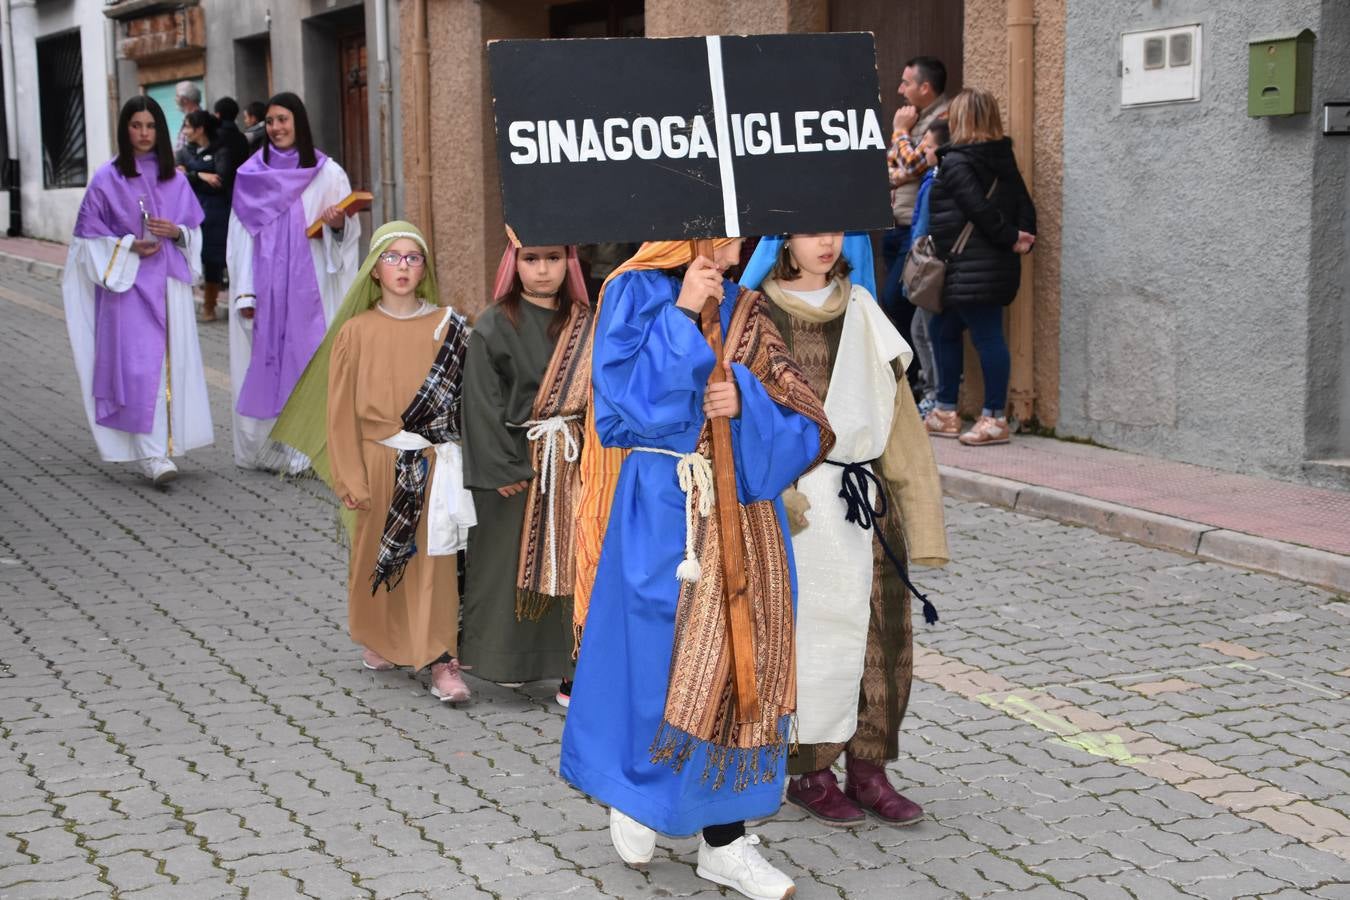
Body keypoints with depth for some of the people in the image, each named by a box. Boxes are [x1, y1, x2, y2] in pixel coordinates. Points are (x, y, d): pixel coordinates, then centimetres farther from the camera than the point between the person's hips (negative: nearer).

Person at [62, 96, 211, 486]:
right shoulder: (107, 180, -1)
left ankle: (168, 443, 17)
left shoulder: (175, 179, 10)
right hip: (128, 284, -4)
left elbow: (195, 231, 15)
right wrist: (129, 245, -13)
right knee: (140, 365, -12)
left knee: (172, 362, 5)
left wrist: (176, 232, -7)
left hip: (170, 285, 4)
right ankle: (151, 454, -14)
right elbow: (89, 237, 1)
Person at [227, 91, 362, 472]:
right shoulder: (251, 175, 7)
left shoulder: (327, 173, 2)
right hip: (265, 288, 1)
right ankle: (266, 447, 8)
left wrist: (337, 224, -19)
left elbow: (349, 233, 5)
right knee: (264, 363, 1)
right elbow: (241, 237, 6)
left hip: (310, 288, -1)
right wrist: (244, 293, -1)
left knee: (309, 361, -4)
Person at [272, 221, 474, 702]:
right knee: (375, 554, 12)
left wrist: (456, 457, -4)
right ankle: (382, 639, 33)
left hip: (432, 462, 0)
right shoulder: (356, 332, -3)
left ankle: (440, 660, 1)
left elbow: (466, 396, 2)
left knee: (432, 558, -2)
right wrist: (350, 479, -5)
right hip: (378, 462, 0)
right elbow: (341, 409, -2)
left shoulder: (448, 328, -1)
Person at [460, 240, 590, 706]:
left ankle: (570, 668, 6)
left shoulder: (584, 324, 8)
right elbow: (483, 402, -7)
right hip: (515, 461, -3)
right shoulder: (495, 326, -4)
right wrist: (501, 468, -13)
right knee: (511, 560, 3)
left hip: (573, 460, 3)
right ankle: (510, 658, 16)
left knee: (568, 559, 2)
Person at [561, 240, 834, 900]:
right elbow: (624, 395, -14)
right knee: (661, 661, 0)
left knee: (734, 660, 4)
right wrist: (681, 315, -16)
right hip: (661, 511, -3)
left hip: (742, 514, 4)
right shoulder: (636, 295, -1)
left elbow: (805, 422, 3)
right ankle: (636, 796, 28)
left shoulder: (747, 313, 9)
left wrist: (746, 398, -15)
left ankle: (724, 841, 14)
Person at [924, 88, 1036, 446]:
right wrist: (1021, 237, 0)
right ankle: (945, 412, 22)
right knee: (944, 331, 17)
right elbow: (1025, 205, 8)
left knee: (987, 336, -6)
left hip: (971, 268, -10)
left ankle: (995, 419, -2)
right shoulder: (1002, 159, 13)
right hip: (997, 266, 10)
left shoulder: (955, 163, -12)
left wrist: (1010, 238, -10)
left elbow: (979, 209, -20)